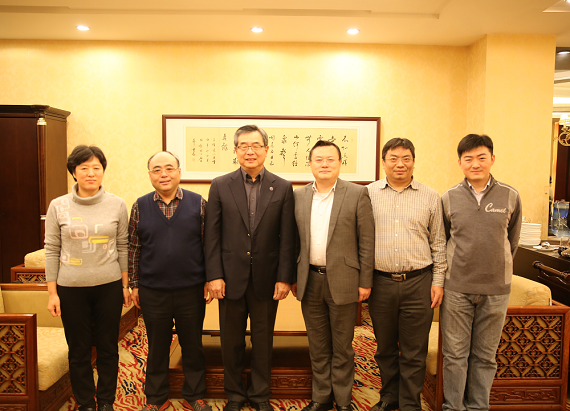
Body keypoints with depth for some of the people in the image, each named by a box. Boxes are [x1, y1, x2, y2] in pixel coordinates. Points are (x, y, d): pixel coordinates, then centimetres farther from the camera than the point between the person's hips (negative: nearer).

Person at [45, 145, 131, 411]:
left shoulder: (117, 205, -2)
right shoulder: (58, 206, -2)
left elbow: (123, 247, 4)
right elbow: (52, 250, 1)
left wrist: (125, 285, 3)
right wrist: (52, 292, -1)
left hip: (109, 286, 0)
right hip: (71, 289, 0)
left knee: (108, 347, 10)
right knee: (78, 350, 11)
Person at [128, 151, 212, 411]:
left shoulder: (199, 203, -2)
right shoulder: (140, 206, 1)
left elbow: (208, 245, 1)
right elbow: (134, 248, 6)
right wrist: (134, 284, 6)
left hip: (192, 290, 0)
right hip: (152, 292, 1)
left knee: (193, 346, 13)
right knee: (157, 348, 15)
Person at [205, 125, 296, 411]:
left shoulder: (282, 188, 1)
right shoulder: (220, 186, 1)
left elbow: (287, 238, -1)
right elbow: (212, 236, -1)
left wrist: (284, 278, -5)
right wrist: (214, 275, -6)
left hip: (267, 279, 0)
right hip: (231, 278, 0)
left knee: (263, 341, 14)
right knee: (231, 341, 13)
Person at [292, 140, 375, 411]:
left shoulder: (357, 194, -4)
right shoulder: (299, 196, 7)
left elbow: (367, 241, -5)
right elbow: (295, 240, 11)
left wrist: (365, 282, -7)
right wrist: (293, 277, 9)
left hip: (342, 281, -3)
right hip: (310, 281, 3)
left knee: (342, 346, 10)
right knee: (317, 345, 15)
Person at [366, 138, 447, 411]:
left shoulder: (430, 197, 4)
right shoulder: (369, 194, 3)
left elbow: (438, 243, 7)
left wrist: (438, 281, 2)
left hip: (418, 283, 0)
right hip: (380, 282, 1)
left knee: (413, 352, 8)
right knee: (385, 348, 15)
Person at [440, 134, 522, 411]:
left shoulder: (510, 197, 0)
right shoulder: (449, 198, -1)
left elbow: (512, 241, 12)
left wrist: (498, 269, 14)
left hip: (496, 290, 1)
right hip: (456, 288, 0)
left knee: (485, 357, 12)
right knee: (454, 354, 7)